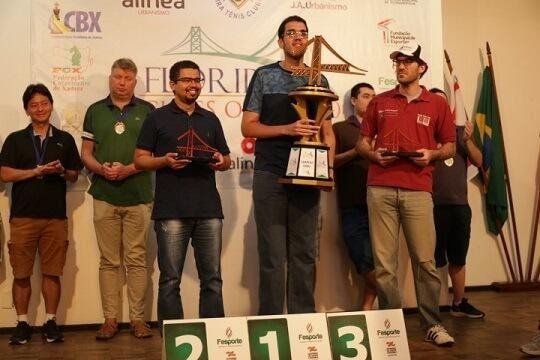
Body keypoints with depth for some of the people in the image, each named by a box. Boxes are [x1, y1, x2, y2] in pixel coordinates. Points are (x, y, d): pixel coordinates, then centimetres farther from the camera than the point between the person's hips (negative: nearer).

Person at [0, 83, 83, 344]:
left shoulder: (64, 139, 12)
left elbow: (74, 176, 14)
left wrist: (62, 172, -8)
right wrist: (38, 170, -11)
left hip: (55, 216, 1)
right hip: (23, 216, 0)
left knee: (52, 273, 2)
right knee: (21, 274, 2)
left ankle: (50, 323, 12)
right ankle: (22, 324, 13)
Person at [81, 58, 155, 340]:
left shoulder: (147, 111, 6)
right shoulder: (95, 111, 11)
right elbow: (86, 153, 10)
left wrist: (128, 169, -13)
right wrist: (102, 169, -11)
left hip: (138, 196, -1)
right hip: (105, 196, 1)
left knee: (136, 260, 1)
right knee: (109, 261, 5)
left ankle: (138, 318, 8)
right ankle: (110, 319, 11)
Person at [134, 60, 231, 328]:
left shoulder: (210, 120, 20)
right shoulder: (157, 118, 9)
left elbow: (227, 161, 22)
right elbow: (140, 160, 6)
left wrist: (220, 161, -2)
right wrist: (165, 160, -13)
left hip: (209, 209, 3)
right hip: (171, 211, -3)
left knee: (212, 279, 4)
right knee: (170, 280, -1)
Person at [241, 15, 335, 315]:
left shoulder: (318, 80, 12)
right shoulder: (264, 76, 4)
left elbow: (327, 131, 13)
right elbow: (248, 127, -1)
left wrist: (329, 168, -3)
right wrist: (287, 129, -15)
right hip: (271, 176, -3)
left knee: (305, 254, 7)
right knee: (272, 255, -1)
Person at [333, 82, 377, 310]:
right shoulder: (340, 129, 11)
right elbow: (330, 161, 0)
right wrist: (357, 151, -11)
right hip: (353, 206, -3)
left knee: (375, 264, -1)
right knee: (367, 265, -8)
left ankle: (366, 311, 11)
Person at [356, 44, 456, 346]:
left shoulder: (437, 103, 11)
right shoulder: (379, 102, 15)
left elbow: (450, 146, 13)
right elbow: (362, 142, 18)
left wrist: (431, 155, -7)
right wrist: (373, 154, -4)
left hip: (418, 190, -1)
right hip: (380, 189, 1)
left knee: (425, 260, -2)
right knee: (384, 262, 1)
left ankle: (433, 324, 9)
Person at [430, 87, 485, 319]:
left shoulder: (459, 131, 13)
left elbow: (478, 162, 8)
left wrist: (467, 140, -7)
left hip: (460, 204, 5)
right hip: (434, 204, -5)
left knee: (458, 259, 14)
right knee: (433, 259, -2)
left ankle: (459, 303, 25)